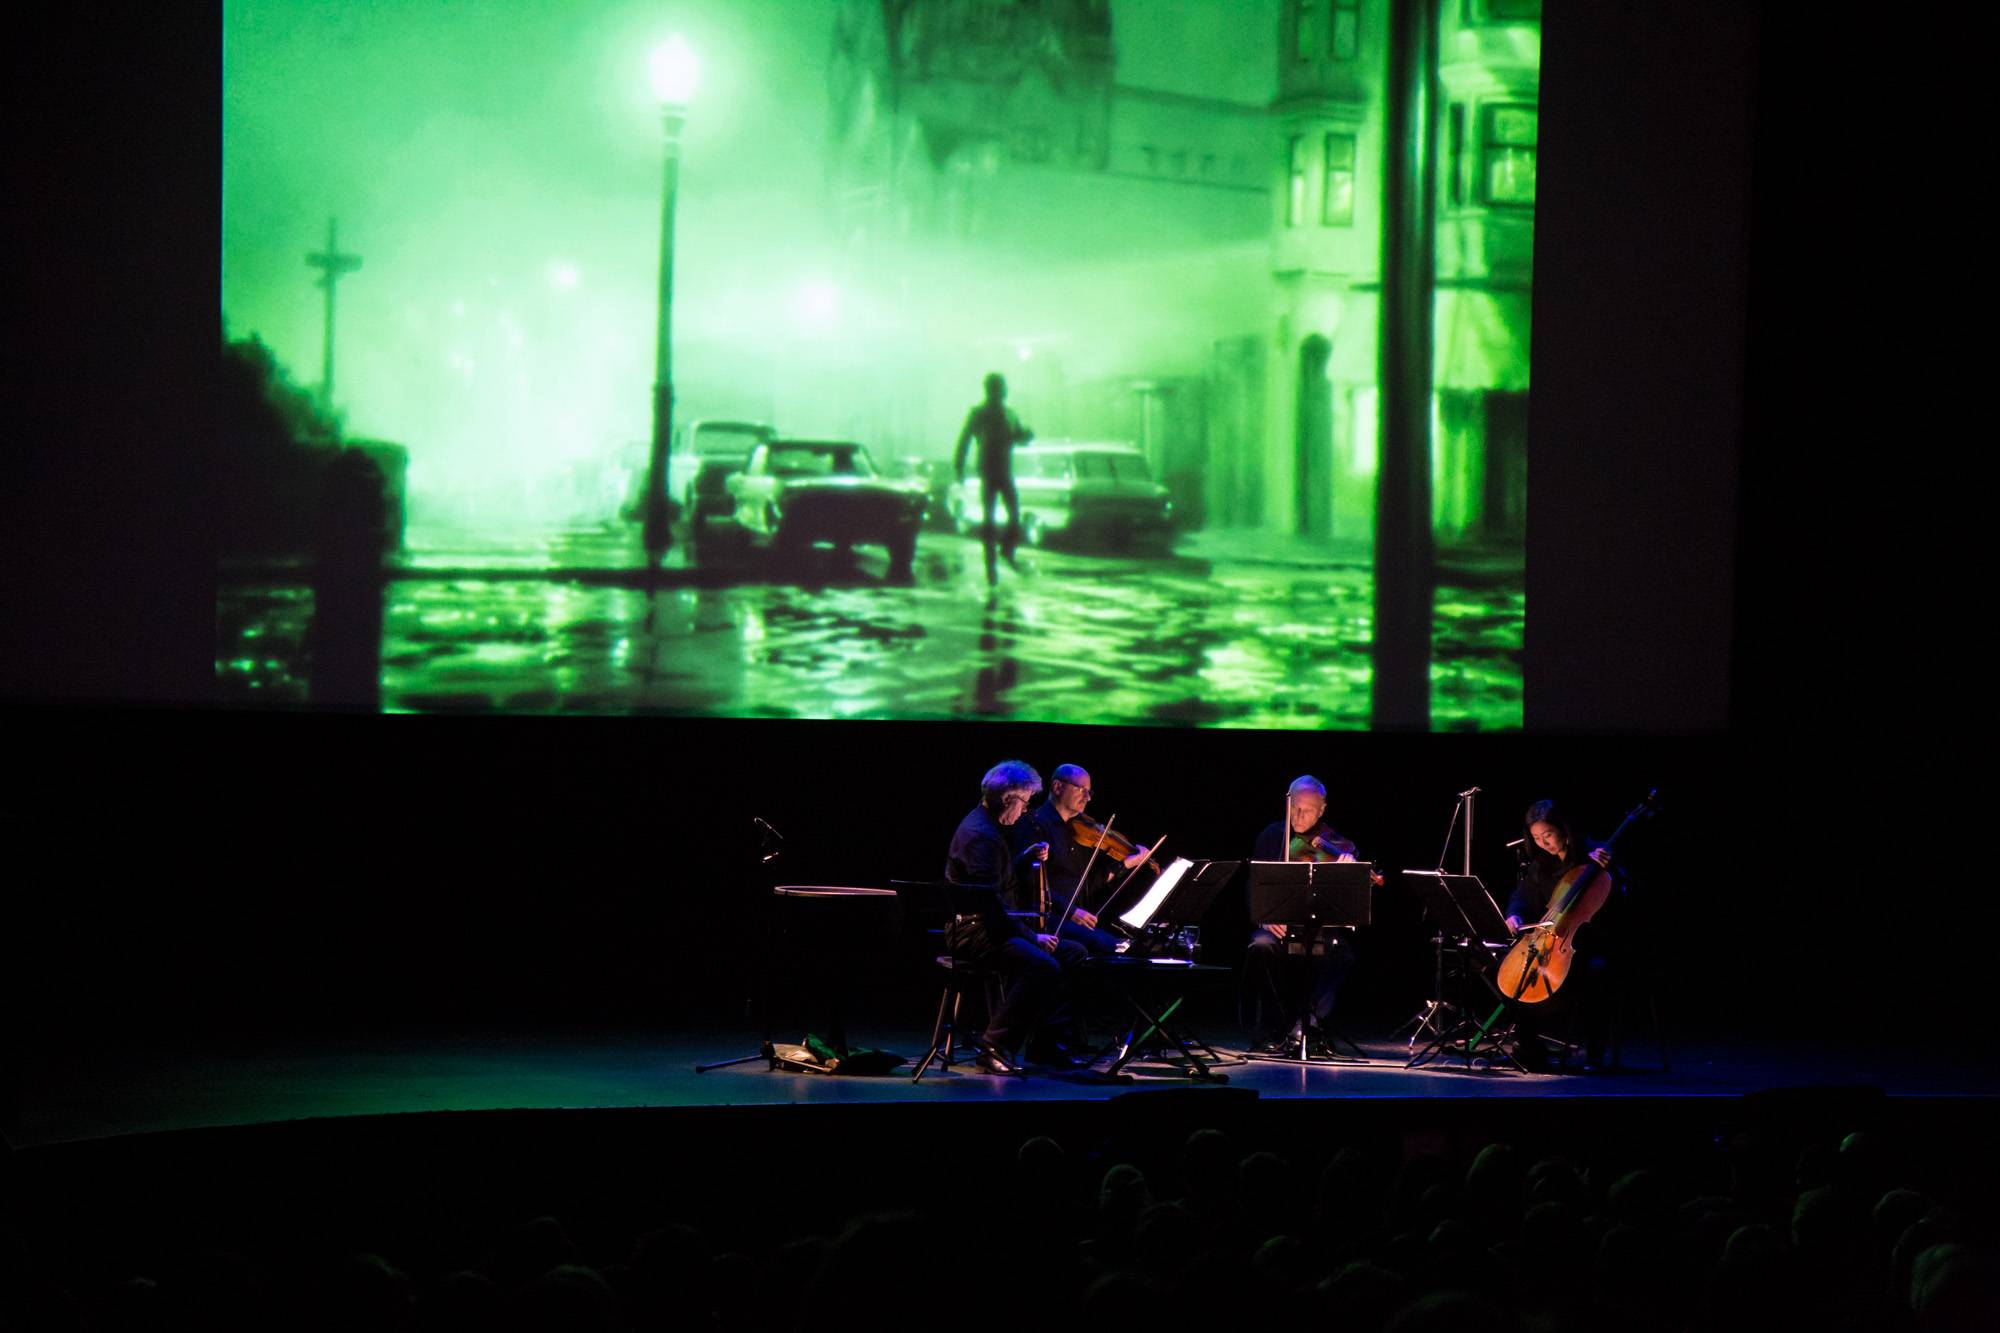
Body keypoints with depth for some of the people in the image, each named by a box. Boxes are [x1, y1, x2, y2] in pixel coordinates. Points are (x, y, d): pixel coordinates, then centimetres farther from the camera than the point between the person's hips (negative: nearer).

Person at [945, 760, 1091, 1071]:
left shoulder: (988, 827, 16)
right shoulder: (979, 835, -19)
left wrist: (1026, 859, 11)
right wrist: (1031, 937, -22)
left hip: (994, 926, 11)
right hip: (973, 931, -11)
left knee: (1074, 953, 11)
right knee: (1042, 966, -32)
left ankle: (1046, 1039, 10)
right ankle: (994, 1048, -27)